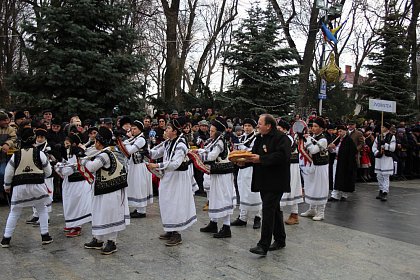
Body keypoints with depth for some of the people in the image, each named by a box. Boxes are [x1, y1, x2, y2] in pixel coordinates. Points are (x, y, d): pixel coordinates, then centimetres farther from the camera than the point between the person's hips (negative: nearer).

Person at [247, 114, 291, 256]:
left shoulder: (281, 138, -12)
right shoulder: (260, 138, 15)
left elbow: (282, 156, -25)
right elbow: (254, 154, 19)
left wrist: (261, 159, -24)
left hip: (275, 181, -9)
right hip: (263, 181, 9)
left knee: (268, 211, -11)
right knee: (275, 210, 16)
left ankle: (263, 245, -8)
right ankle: (280, 240, 28)